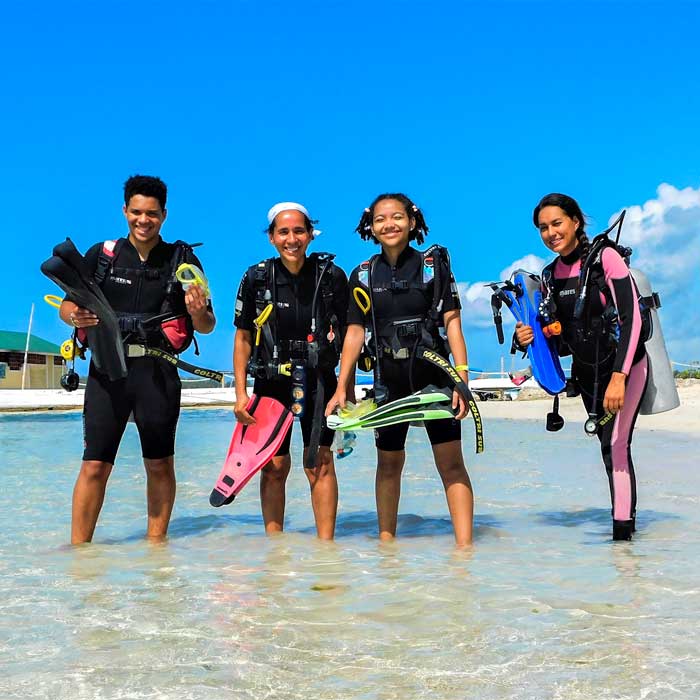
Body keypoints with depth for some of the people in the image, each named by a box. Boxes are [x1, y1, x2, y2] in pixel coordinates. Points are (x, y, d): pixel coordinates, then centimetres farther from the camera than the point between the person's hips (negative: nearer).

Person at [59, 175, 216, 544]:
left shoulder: (183, 260, 8)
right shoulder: (101, 255, 10)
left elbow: (207, 327, 9)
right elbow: (67, 305, 12)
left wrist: (198, 313, -15)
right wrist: (74, 317, -11)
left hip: (158, 371, 0)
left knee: (160, 464, 5)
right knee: (95, 465, -4)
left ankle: (156, 544, 17)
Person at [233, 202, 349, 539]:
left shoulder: (331, 276, -4)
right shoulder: (256, 278, -3)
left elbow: (348, 334, 3)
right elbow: (243, 337, 4)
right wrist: (240, 393, -1)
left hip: (318, 381, -1)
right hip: (270, 381, 1)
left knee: (319, 461, -4)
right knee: (274, 466, 5)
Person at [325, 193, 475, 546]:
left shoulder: (434, 264, -1)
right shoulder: (363, 275, 5)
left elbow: (452, 323, -5)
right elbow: (355, 333, 5)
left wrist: (462, 379, -14)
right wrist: (341, 388, -1)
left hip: (434, 376, -2)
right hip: (388, 382, 3)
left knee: (451, 463, -7)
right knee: (389, 463, 12)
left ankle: (464, 547, -5)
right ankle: (386, 542, 24)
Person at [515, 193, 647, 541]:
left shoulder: (605, 257, -14)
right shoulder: (550, 276, 3)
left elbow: (632, 318, -20)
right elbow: (558, 337, 10)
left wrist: (619, 376, -27)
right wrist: (530, 338, -12)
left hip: (625, 366, -6)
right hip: (586, 373, 6)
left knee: (616, 444, -15)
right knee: (608, 446, 10)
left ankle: (622, 530, -13)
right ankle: (626, 520, 20)